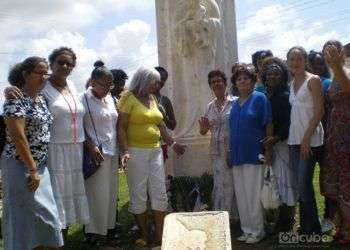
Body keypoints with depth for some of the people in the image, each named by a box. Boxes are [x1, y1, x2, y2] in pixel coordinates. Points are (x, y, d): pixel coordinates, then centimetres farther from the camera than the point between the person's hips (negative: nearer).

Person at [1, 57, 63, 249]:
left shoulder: (41, 99, 11)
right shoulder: (16, 99, -14)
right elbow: (17, 136, -20)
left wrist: (37, 168, 11)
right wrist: (32, 170, -18)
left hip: (40, 165, 8)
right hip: (20, 165, -8)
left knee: (41, 212, 12)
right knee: (24, 213, 2)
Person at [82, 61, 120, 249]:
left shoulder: (110, 98, 12)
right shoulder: (84, 99, -8)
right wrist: (91, 146, -18)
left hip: (112, 152, 7)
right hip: (97, 152, -7)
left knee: (111, 191, 12)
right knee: (98, 193, -2)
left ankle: (108, 226, 25)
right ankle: (97, 232, 11)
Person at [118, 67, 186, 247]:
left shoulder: (153, 99, 14)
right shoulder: (128, 98, -6)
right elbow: (121, 127, -11)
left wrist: (172, 143, 18)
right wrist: (124, 151, -21)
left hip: (155, 151, 6)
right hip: (136, 151, -6)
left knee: (160, 192, 6)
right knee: (138, 194, 3)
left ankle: (159, 234, 17)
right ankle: (143, 234, 18)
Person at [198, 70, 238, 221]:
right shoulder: (210, 106, 11)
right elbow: (204, 130, 17)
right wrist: (203, 129, -6)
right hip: (216, 151, 4)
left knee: (230, 183, 1)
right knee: (220, 184, 7)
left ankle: (232, 215, 19)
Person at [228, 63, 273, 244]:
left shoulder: (260, 99, -3)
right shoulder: (235, 104, 14)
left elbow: (268, 125, -7)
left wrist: (268, 150, -11)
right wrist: (229, 152, 13)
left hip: (254, 154, -6)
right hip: (237, 155, 6)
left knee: (253, 194, -1)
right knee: (241, 195, 11)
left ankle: (257, 231, 14)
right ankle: (247, 229, 23)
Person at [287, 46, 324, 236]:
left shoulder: (313, 80, -4)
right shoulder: (292, 83, 15)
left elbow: (319, 111, -11)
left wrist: (307, 137, -15)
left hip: (310, 140, -6)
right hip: (294, 140, 7)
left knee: (304, 185, -8)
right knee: (300, 185, 9)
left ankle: (313, 230, 6)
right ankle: (306, 228, 19)